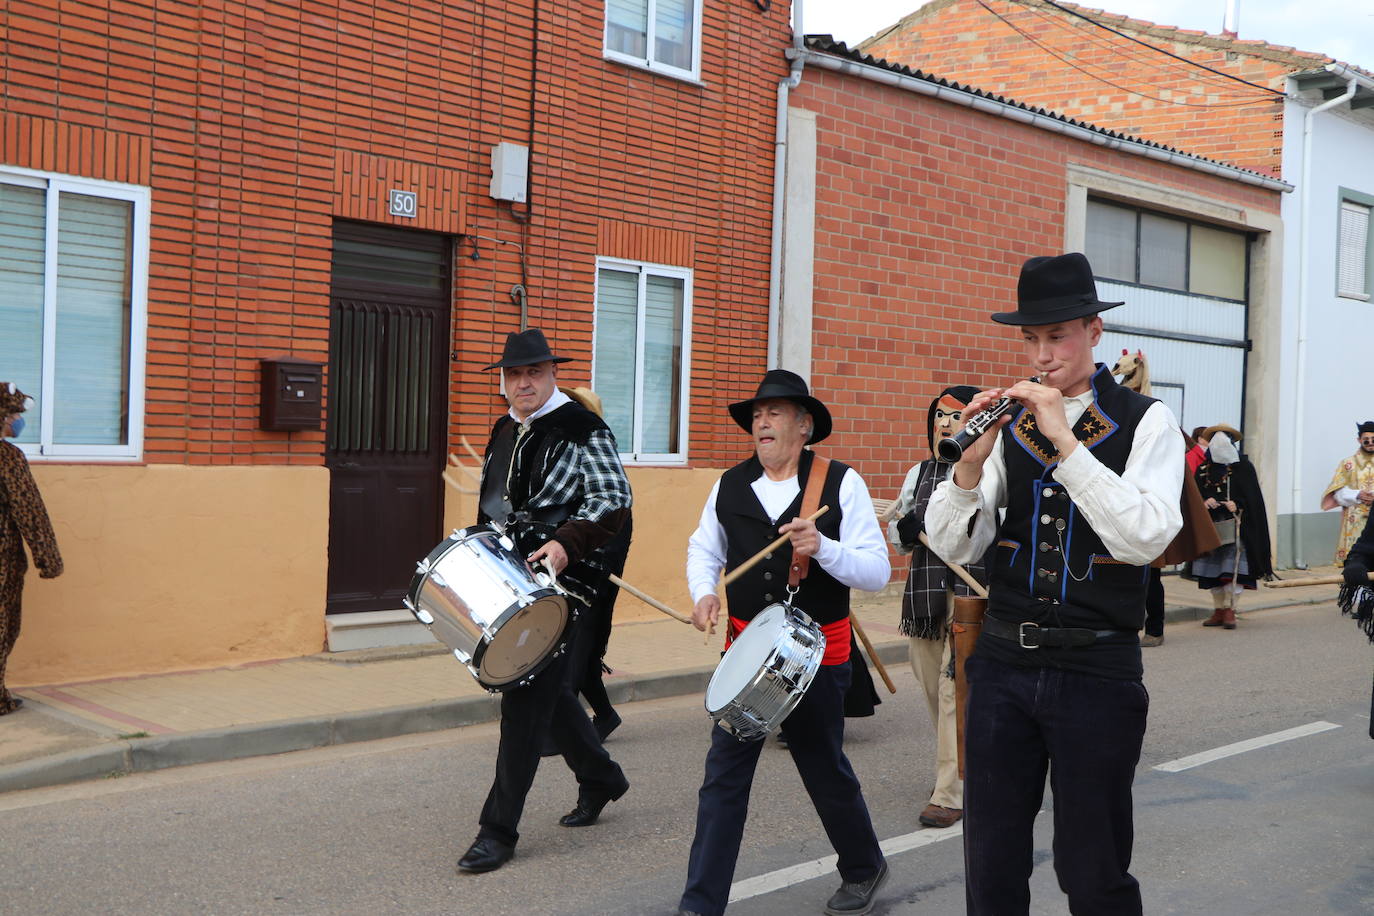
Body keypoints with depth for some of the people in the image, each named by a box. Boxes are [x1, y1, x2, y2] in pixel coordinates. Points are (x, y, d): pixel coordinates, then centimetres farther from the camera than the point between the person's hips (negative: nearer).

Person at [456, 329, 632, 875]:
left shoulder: (582, 430, -9)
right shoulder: (505, 432, 15)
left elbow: (613, 501, -16)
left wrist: (566, 543, -29)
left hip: (560, 583, -8)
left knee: (524, 701, -8)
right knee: (548, 690, 18)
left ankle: (499, 829, -1)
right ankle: (600, 778, 39)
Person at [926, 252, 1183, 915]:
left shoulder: (1145, 422, -4)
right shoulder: (1008, 422, 5)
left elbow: (1146, 539, -19)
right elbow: (953, 547, 0)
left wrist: (1065, 439, -21)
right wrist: (971, 461, -17)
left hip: (1096, 668, -3)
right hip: (1003, 661, 3)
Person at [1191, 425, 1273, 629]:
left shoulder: (1243, 467, 2)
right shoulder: (1203, 468, 11)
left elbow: (1252, 497, -2)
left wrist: (1238, 505, -19)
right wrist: (1204, 502, -12)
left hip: (1236, 525, -4)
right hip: (1211, 525, 4)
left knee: (1233, 566, -10)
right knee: (1213, 568, 4)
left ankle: (1230, 610, -6)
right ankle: (1219, 610, 12)